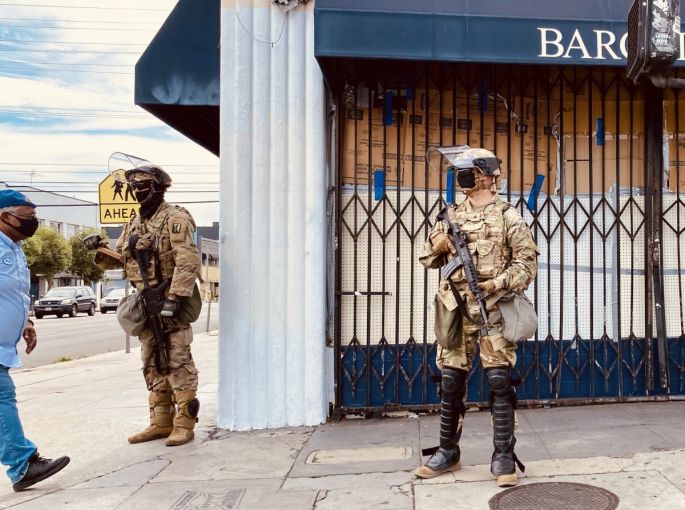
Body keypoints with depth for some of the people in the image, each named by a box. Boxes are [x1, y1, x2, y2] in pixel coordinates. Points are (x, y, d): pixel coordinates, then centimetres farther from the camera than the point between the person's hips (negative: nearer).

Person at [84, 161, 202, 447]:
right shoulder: (134, 224, 16)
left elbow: (189, 261, -20)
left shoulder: (175, 218, -9)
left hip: (171, 301, -8)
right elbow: (117, 259, 22)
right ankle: (161, 422, 20)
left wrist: (174, 299, -26)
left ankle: (184, 424, 0)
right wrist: (100, 249, -1)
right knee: (152, 365, 11)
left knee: (178, 363, -6)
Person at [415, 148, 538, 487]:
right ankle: (447, 452, 22)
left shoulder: (508, 217, 0)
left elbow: (526, 262, -4)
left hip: (493, 310, -4)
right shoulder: (450, 216, 13)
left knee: (500, 382, -3)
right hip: (454, 310, 4)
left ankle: (503, 457, 8)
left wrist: (498, 283, -18)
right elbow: (427, 258, 18)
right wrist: (438, 246, -4)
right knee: (450, 382, 9)